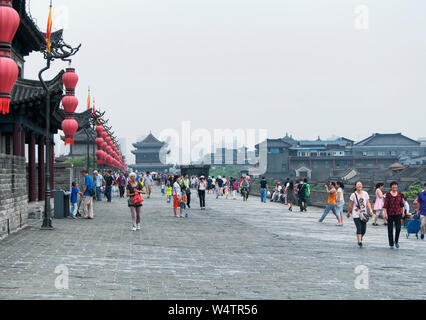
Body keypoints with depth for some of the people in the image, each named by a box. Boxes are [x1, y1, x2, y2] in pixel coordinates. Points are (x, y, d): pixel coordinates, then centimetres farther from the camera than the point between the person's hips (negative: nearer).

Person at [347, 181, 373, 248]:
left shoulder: (365, 194, 4)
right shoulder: (353, 195, -5)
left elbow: (368, 203, 3)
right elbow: (350, 205, 2)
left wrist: (370, 210, -10)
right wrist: (348, 212, 8)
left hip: (364, 214, 3)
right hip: (356, 215, -3)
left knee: (364, 230, 6)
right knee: (359, 229, -13)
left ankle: (360, 238, 35)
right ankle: (360, 242, -11)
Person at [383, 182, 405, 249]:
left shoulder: (399, 194, 6)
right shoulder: (388, 194, -3)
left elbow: (402, 204, 15)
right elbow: (385, 205, -4)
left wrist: (403, 212, 13)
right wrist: (385, 213, -10)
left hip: (398, 213, 1)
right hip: (390, 213, -1)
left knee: (398, 228, -12)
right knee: (390, 229, 3)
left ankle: (396, 241, 12)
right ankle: (391, 244, 15)